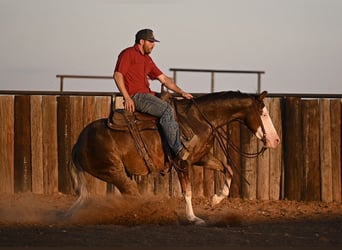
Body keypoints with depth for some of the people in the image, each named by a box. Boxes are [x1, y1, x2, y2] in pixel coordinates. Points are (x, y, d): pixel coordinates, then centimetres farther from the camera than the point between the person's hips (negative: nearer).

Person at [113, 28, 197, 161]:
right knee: (166, 109, -24)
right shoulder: (128, 54, -2)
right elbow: (117, 75, -11)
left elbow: (164, 79, 25)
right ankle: (179, 150, -31)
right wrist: (127, 98, -19)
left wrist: (181, 92, 16)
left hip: (147, 95, 10)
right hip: (135, 96, -10)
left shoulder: (147, 59, 23)